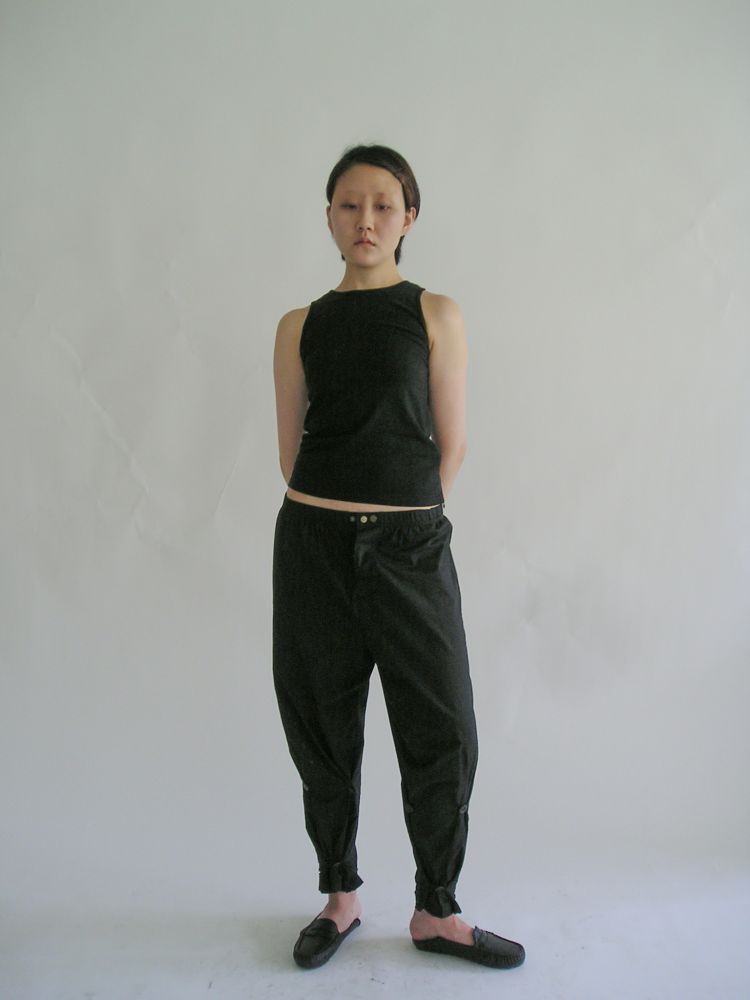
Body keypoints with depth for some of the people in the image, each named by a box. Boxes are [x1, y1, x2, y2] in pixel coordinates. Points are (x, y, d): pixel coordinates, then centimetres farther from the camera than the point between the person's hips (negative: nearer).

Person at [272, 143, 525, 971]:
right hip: (314, 544, 1)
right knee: (324, 731, 10)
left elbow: (450, 444, 4)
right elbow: (291, 449, 9)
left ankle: (436, 912, 24)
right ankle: (340, 898, 30)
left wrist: (398, 518, 7)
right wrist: (348, 519, 7)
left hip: (410, 546, -1)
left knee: (442, 732, 3)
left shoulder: (436, 315, 4)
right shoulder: (300, 326, 8)